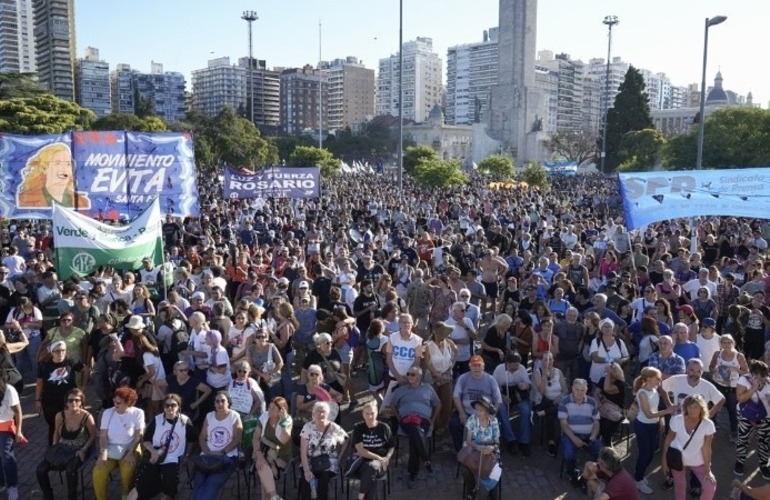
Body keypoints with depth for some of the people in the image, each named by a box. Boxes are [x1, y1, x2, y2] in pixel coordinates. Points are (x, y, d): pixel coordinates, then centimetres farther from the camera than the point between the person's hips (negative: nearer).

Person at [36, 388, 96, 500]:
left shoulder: (87, 417, -15)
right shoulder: (60, 416, -5)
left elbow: (93, 436, -6)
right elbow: (57, 432, 14)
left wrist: (83, 450, -18)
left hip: (78, 450, -5)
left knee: (70, 469, -34)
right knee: (41, 469, -14)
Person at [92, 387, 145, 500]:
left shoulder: (138, 413, -6)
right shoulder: (107, 412, 2)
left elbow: (138, 436, -7)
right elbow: (103, 435, -2)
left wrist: (130, 453, -18)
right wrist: (103, 452, -17)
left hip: (129, 449, -3)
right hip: (110, 449, 3)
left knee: (128, 471, -31)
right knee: (98, 472, -23)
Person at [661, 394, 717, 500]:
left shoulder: (708, 424, -22)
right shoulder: (677, 420, -22)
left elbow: (706, 448, -16)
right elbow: (669, 439, -9)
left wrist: (707, 470, -16)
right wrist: (663, 458, -5)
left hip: (698, 462, 0)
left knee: (710, 486, -11)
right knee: (679, 487, 15)